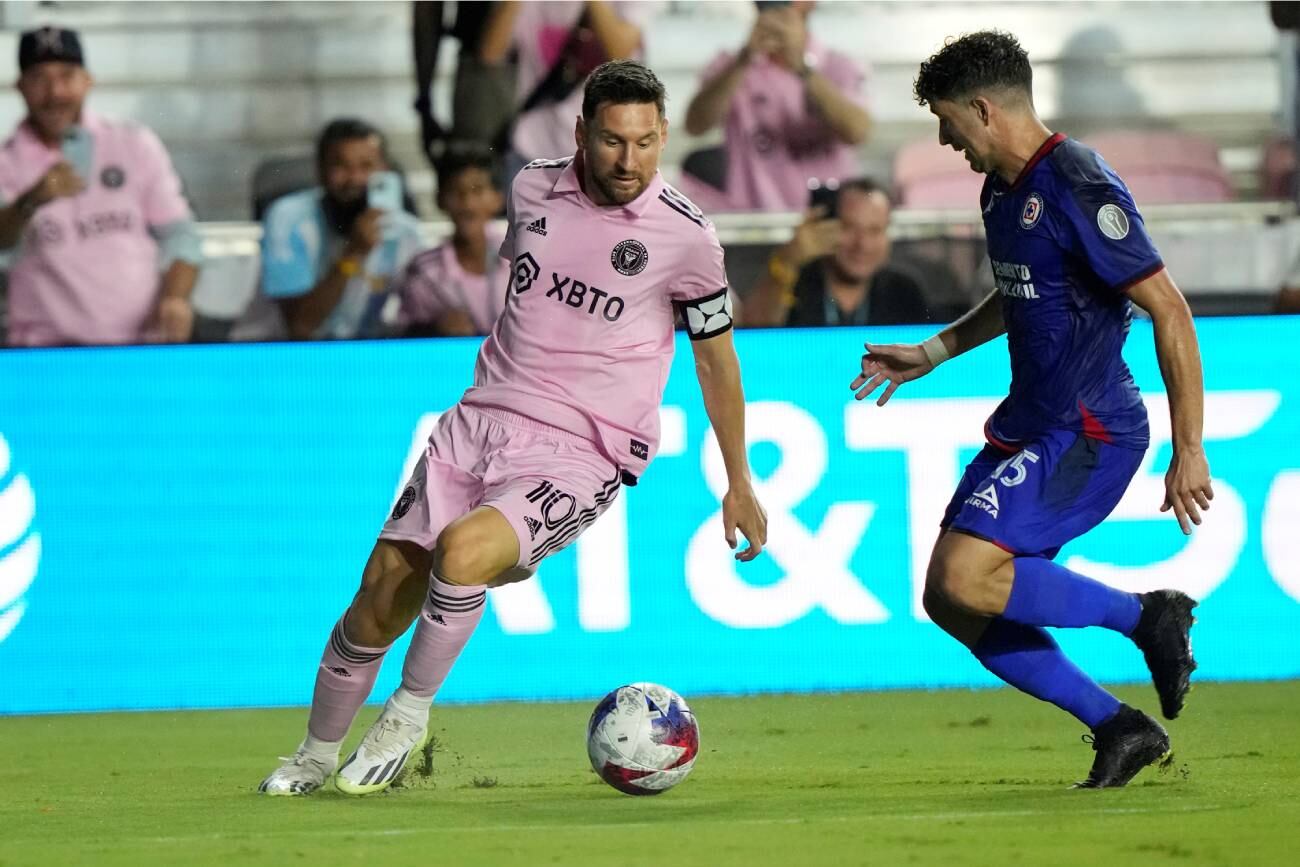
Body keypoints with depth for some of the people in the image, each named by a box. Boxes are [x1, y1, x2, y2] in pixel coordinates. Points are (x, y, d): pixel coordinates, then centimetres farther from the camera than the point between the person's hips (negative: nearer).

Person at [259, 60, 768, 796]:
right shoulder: (534, 190, 4)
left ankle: (409, 715, -10)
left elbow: (716, 355, 7)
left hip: (579, 454, -4)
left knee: (463, 549, -32)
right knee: (383, 589, -3)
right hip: (480, 423, 4)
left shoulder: (685, 236, -7)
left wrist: (739, 484, 13)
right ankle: (316, 757, 18)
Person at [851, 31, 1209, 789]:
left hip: (1089, 433, -10)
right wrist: (933, 354, 26)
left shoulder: (1079, 190, -19)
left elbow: (1170, 311, -20)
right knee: (952, 604, 6)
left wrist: (1189, 451, -21)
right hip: (1030, 426, 10)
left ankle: (1147, 617, -6)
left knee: (966, 576, -23)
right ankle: (1118, 729, 12)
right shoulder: (1003, 190, 10)